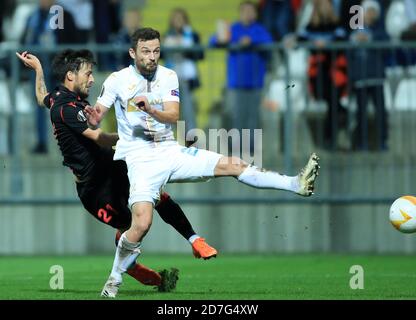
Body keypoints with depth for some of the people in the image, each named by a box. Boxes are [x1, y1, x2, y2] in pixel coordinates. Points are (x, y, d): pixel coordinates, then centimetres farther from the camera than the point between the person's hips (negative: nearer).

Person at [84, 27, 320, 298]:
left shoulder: (168, 77, 4)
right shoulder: (117, 80, -5)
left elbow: (173, 116, -8)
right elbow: (96, 117, -2)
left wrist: (150, 109, -28)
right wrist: (91, 117, -27)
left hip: (171, 151, 4)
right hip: (140, 161, -4)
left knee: (232, 165, -6)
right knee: (141, 225, -21)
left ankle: (297, 185, -4)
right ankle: (114, 280, -3)